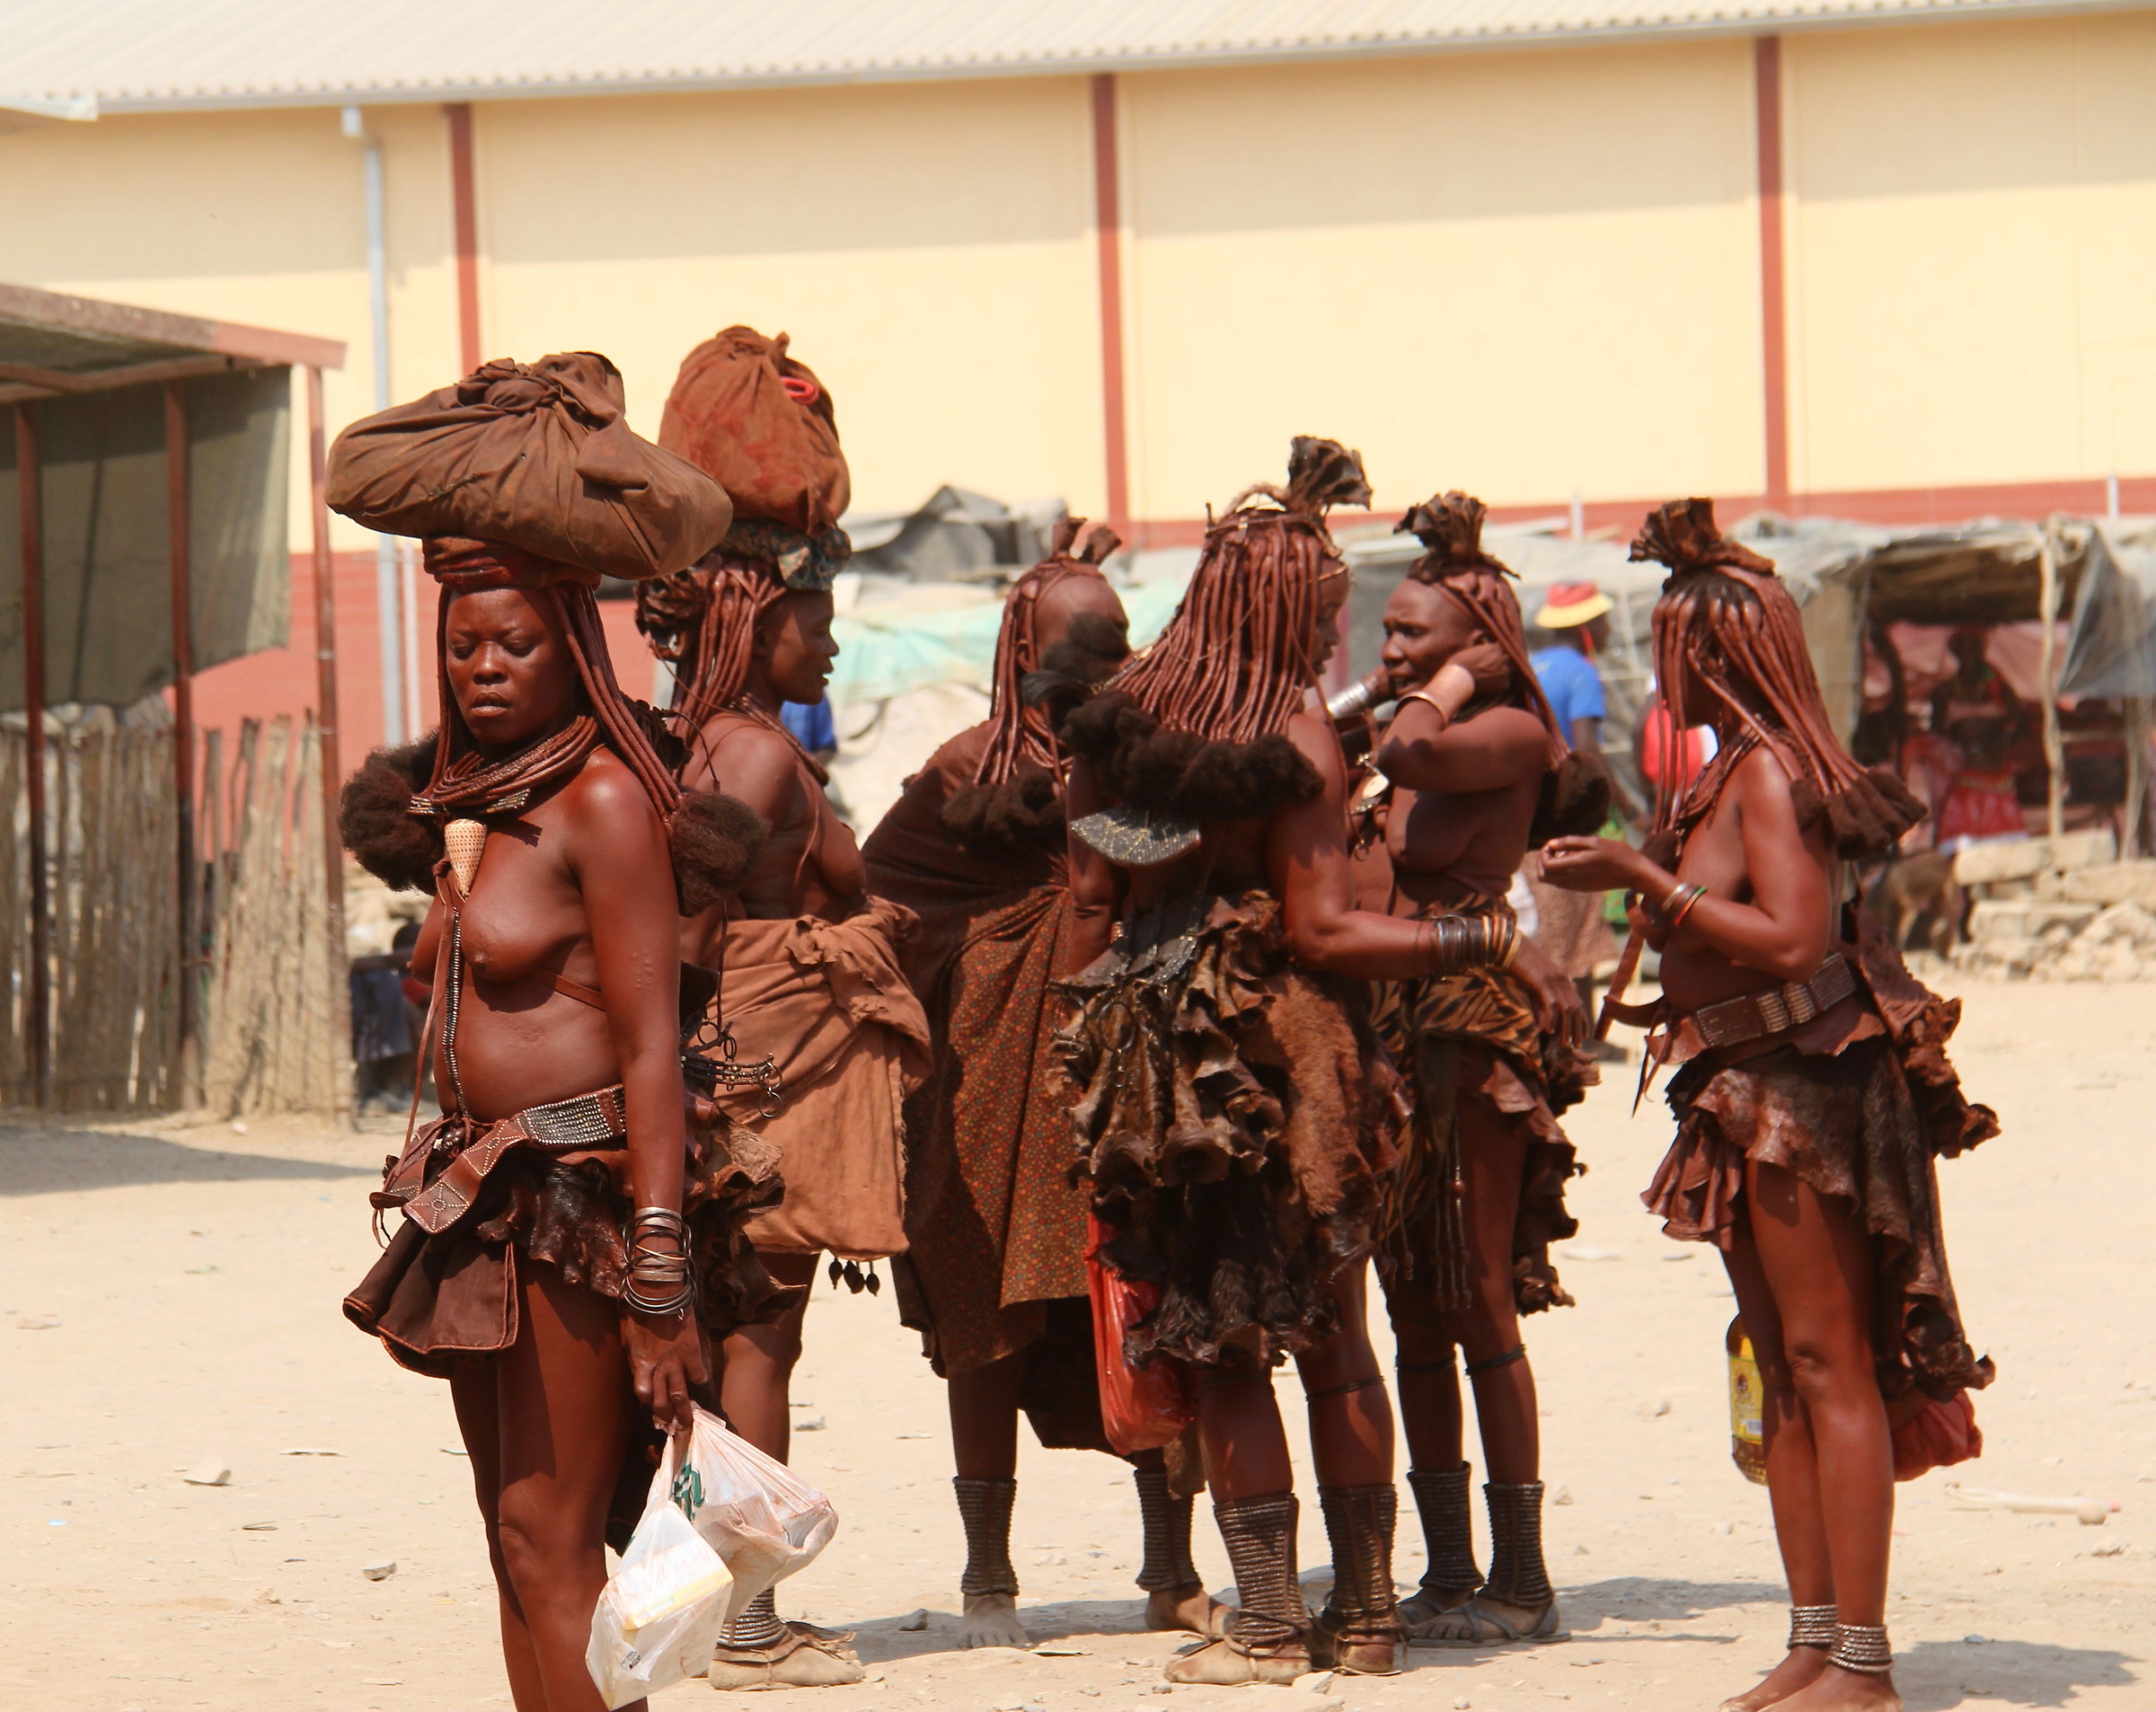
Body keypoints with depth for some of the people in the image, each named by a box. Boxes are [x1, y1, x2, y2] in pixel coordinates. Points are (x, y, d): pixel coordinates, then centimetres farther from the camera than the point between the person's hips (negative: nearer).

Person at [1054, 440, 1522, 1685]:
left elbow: (1091, 912, 6)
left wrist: (1096, 1063, 13)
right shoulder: (1297, 734, -9)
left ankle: (1272, 1622, 4)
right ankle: (1365, 1616, 13)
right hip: (1290, 1062, -2)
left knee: (1222, 1348, 6)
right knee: (1336, 1343, 9)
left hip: (1160, 1065, 2)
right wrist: (1477, 941, -7)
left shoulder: (1119, 727, 3)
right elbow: (1323, 933, -13)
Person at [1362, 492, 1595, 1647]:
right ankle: (1449, 1573, 15)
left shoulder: (1510, 733, -6)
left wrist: (1461, 676, -11)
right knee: (1414, 1313, 9)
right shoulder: (1406, 737, 17)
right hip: (1395, 1024, 9)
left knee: (1480, 1304, -6)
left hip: (1475, 1020, -9)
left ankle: (1520, 1581, 0)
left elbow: (1413, 752, -26)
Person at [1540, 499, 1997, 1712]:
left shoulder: (1771, 772, -14)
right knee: (1785, 1375, 11)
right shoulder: (1737, 771, 14)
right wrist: (1628, 876, 24)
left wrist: (1647, 880, -21)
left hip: (1805, 1092, -10)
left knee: (1833, 1368, -9)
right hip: (1756, 1099, 10)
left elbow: (1794, 939, -23)